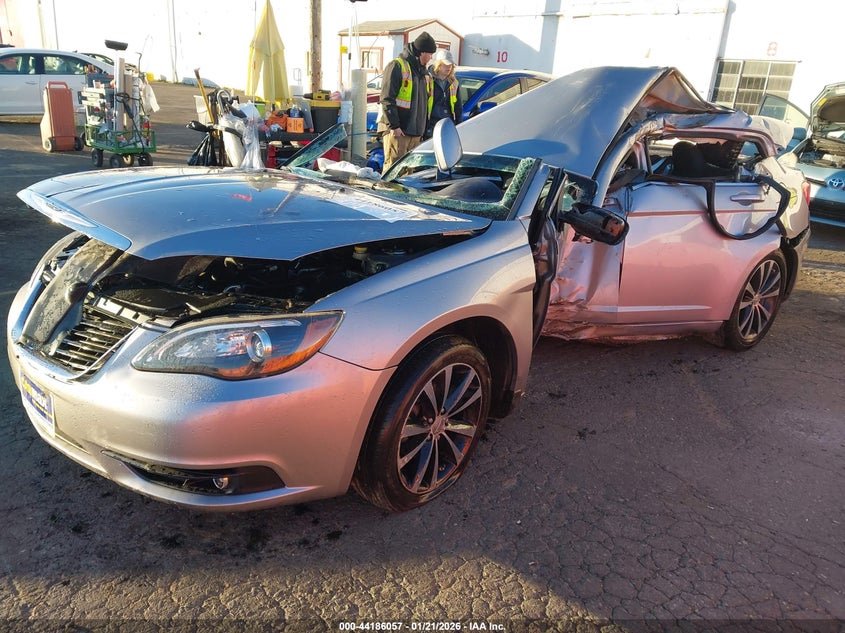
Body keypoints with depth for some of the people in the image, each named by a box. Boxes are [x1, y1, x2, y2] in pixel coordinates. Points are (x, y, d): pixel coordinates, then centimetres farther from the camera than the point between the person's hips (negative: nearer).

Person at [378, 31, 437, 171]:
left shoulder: (423, 71, 21)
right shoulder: (396, 66, -6)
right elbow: (387, 99, -13)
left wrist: (424, 127, 20)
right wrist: (394, 125, -18)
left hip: (416, 133, 8)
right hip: (397, 131, -8)